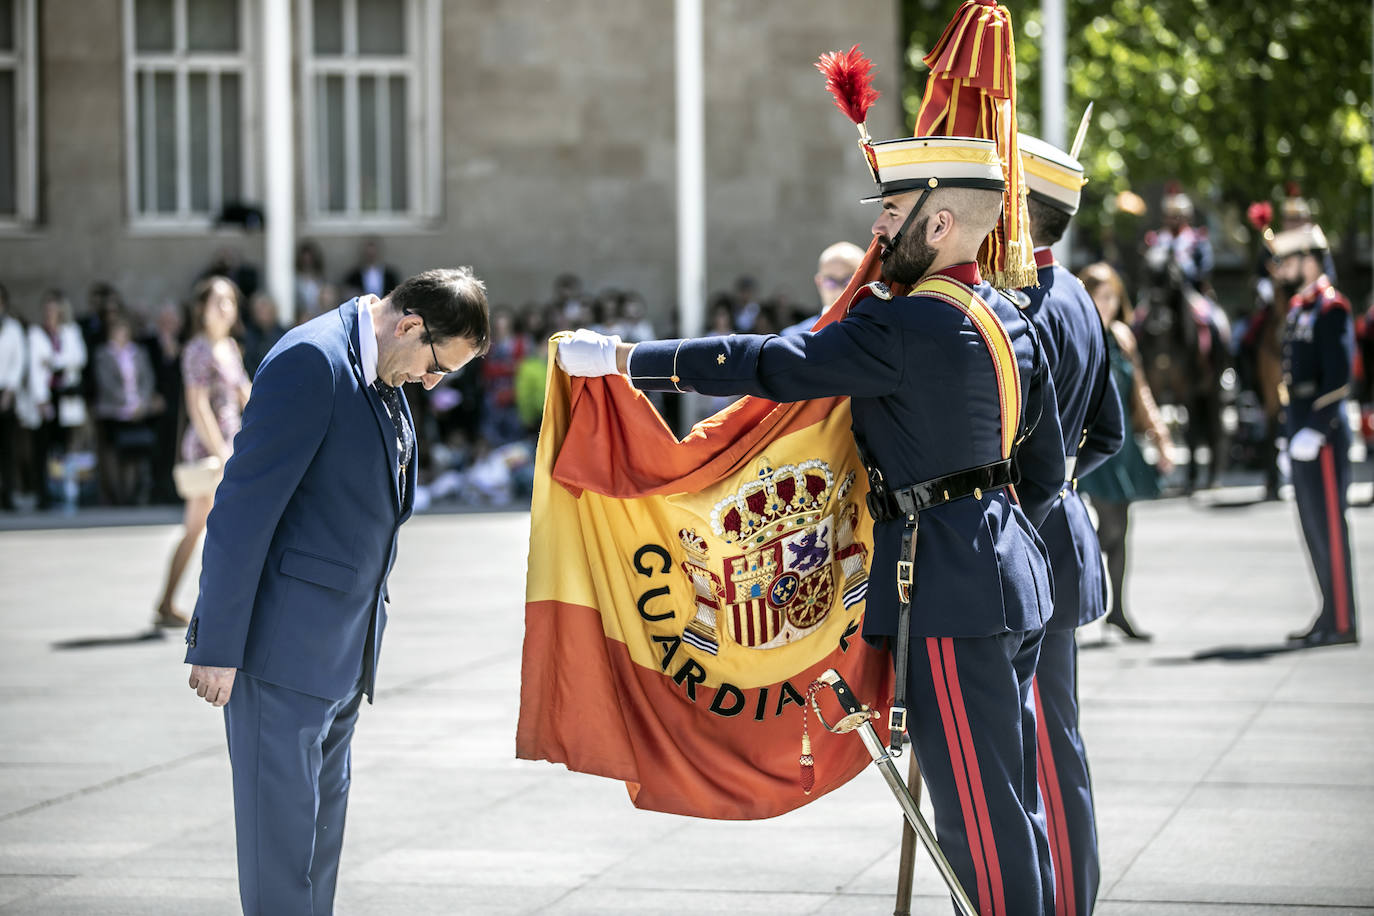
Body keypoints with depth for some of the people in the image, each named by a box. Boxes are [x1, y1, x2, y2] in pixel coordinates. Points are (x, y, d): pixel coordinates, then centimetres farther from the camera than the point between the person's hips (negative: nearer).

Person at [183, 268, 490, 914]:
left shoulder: (382, 379, 13)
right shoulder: (312, 361, -17)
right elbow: (244, 506, -19)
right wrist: (218, 644, -20)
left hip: (342, 648, 9)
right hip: (284, 640, -9)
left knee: (323, 813, 13)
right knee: (281, 815, -6)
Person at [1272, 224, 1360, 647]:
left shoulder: (1330, 307, -13)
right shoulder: (1299, 307, 16)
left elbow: (1338, 377, -19)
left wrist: (1315, 431, -22)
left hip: (1323, 432, -10)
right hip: (1302, 430, 10)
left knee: (1328, 523, -7)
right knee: (1314, 524, 12)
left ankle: (1342, 622, -3)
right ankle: (1331, 614, 19)